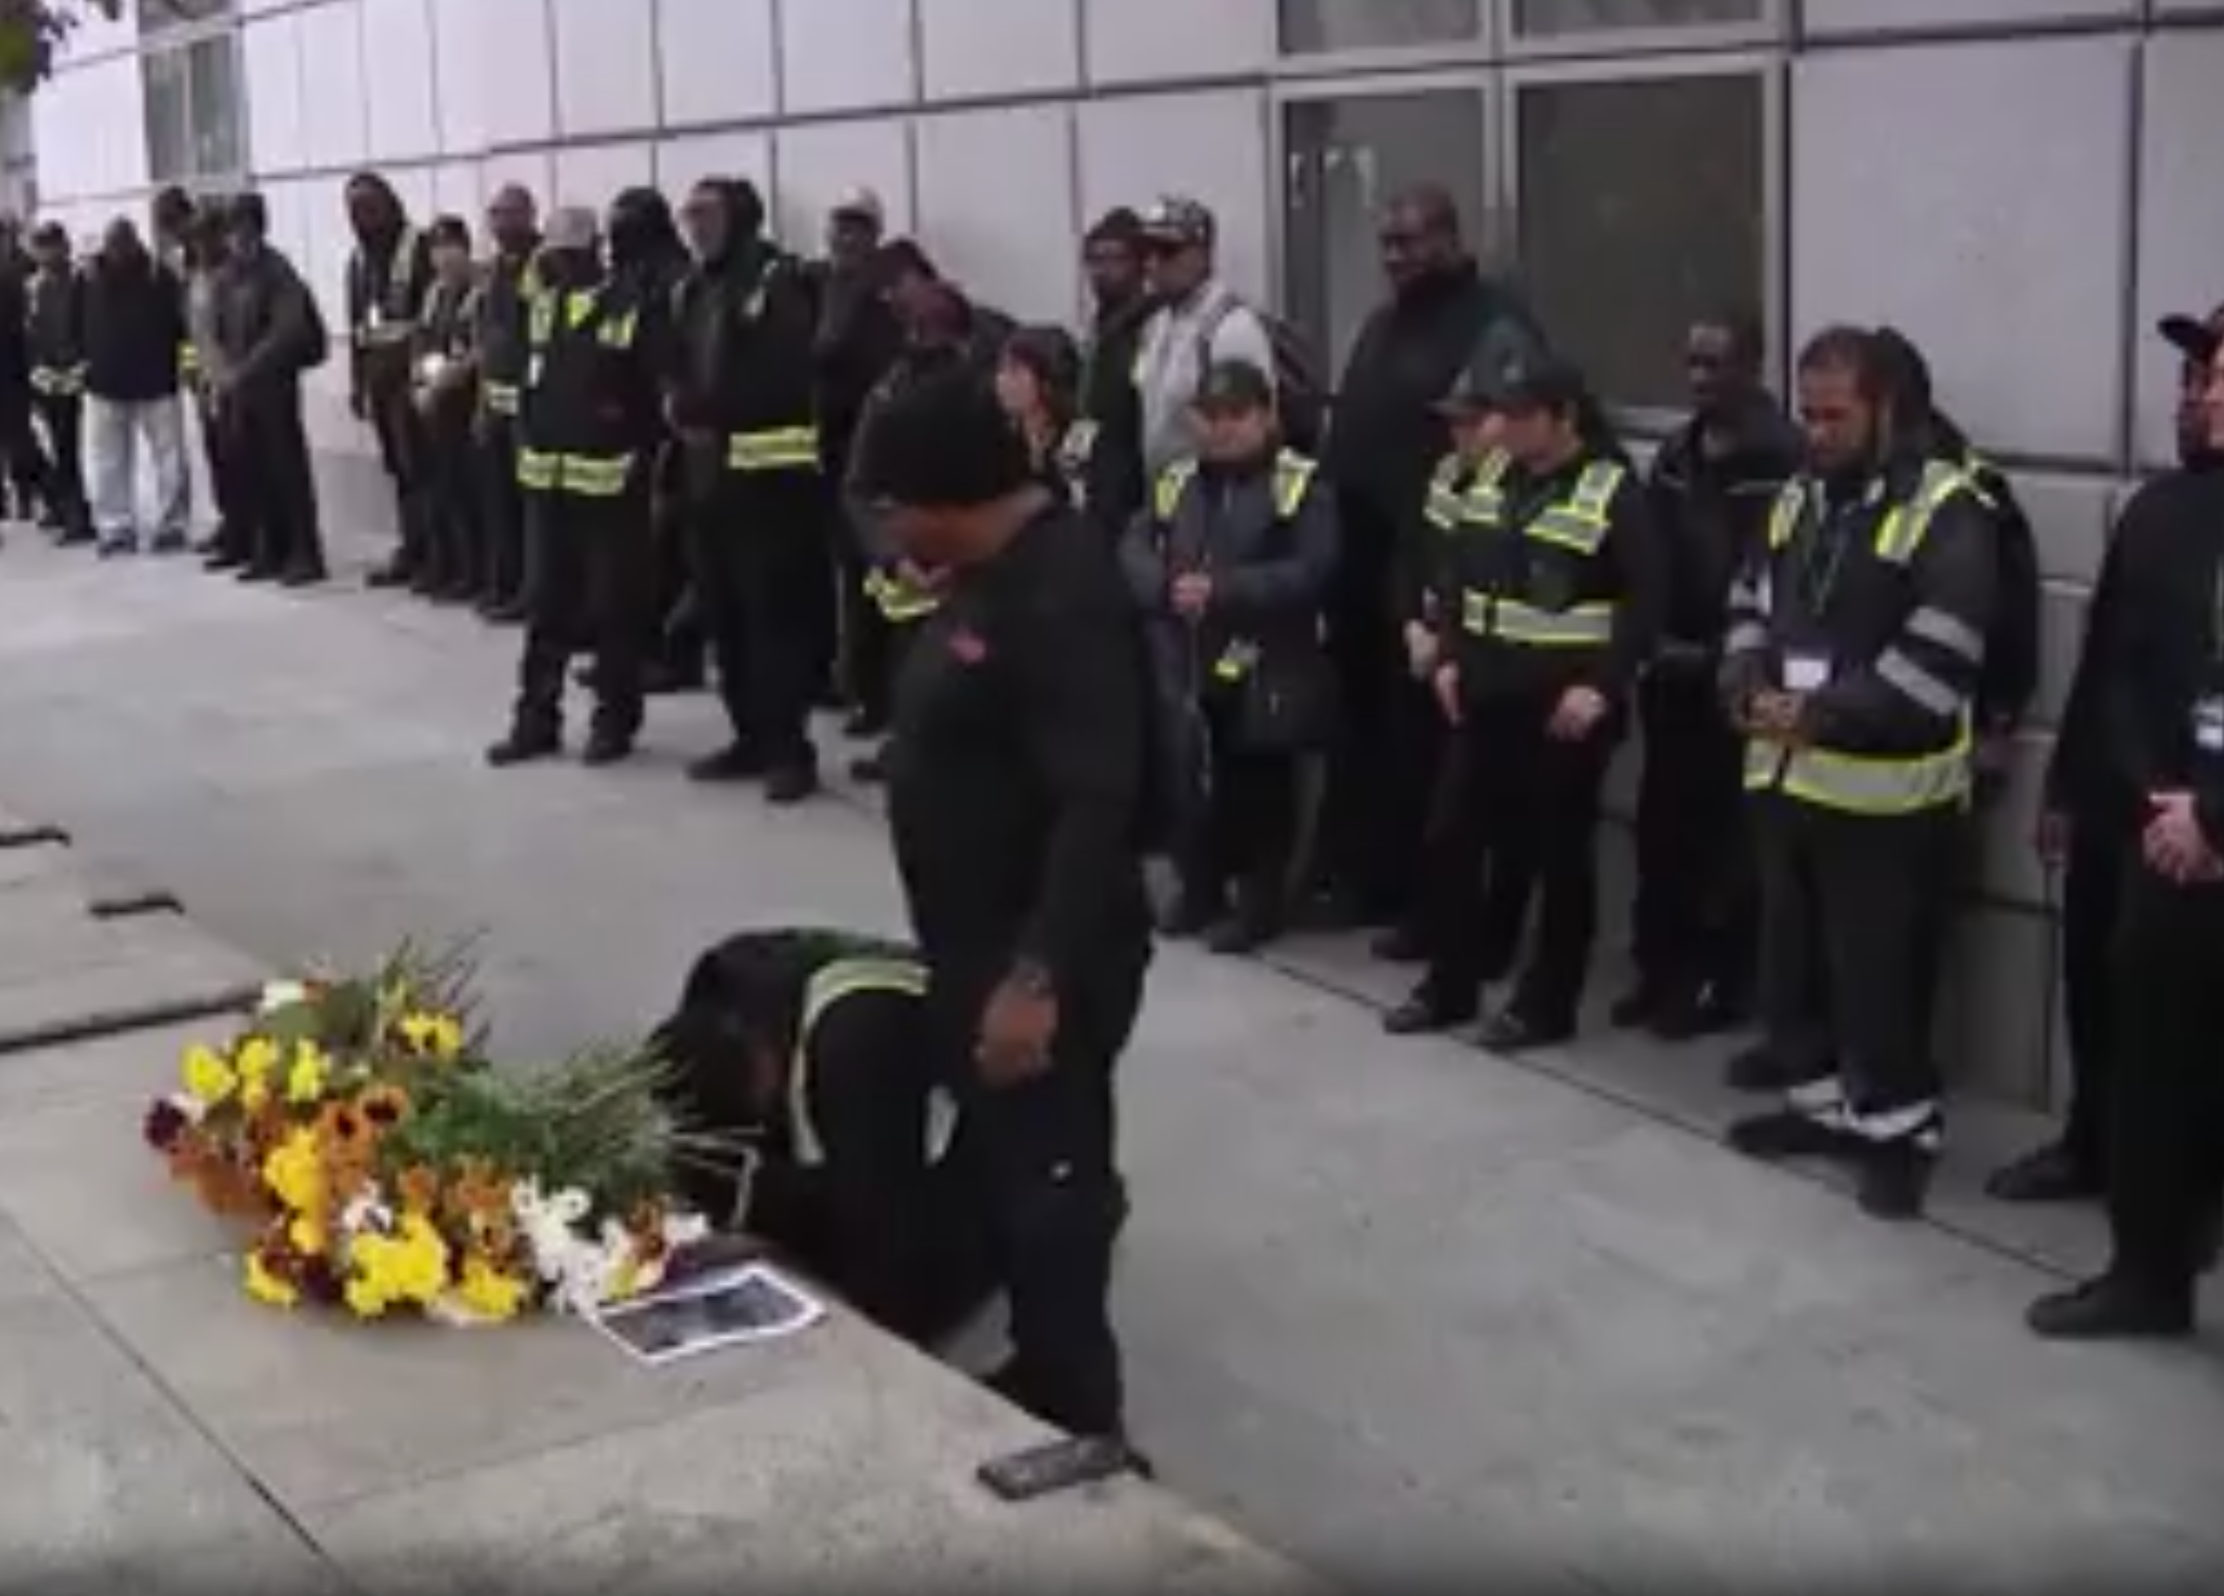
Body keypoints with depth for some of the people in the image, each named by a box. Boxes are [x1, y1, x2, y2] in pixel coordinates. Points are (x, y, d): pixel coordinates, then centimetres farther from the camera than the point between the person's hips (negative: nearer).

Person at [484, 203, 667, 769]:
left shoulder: (637, 302, -8)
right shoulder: (543, 304, 12)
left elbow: (665, 387, -11)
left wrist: (645, 457, -13)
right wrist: (528, 445, 11)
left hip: (611, 478, -6)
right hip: (547, 475, 6)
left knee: (614, 605, 3)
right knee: (548, 603, 11)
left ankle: (615, 721, 14)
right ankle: (536, 720, 18)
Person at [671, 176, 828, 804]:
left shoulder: (779, 283, -9)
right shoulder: (695, 288, 15)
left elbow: (783, 377, -18)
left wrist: (705, 410, -13)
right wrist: (683, 406, -3)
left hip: (771, 470, -8)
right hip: (710, 471, 8)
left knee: (775, 612, -6)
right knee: (724, 612, 11)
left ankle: (790, 748, 0)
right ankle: (751, 737, 21)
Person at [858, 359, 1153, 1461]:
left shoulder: (1064, 595, -23)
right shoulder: (990, 575, 8)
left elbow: (1096, 806, -28)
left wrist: (1037, 976, -29)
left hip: (1044, 960, -10)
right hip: (977, 943, 10)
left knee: (1046, 1180, 0)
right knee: (1003, 1163, 19)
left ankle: (1077, 1419, 14)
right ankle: (1040, 1374, 34)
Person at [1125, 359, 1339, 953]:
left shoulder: (1300, 484, -7)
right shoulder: (1178, 481, 10)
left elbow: (1311, 572, -17)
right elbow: (1134, 547, 6)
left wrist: (1222, 590, -23)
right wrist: (1166, 587, -16)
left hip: (1265, 676, -5)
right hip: (1188, 669, 5)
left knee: (1260, 793, 6)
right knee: (1195, 786, 14)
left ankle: (1261, 904, 18)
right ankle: (1200, 892, 29)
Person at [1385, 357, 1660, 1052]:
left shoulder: (1613, 493, -11)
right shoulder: (1490, 478, 10)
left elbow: (1644, 602, -14)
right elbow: (1457, 570, 17)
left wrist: (1602, 686, -20)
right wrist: (1450, 657, 7)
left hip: (1563, 705, -6)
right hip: (1486, 694, 7)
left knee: (1558, 852, 4)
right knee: (1457, 838, 10)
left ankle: (1547, 1002, 14)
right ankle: (1451, 984, 23)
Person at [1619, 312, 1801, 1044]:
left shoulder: (1783, 458, -12)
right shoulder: (1675, 454, 13)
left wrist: (1722, 654, -15)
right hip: (1671, 676, 7)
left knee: (1730, 834, 2)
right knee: (1662, 825, 9)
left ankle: (1721, 983, 11)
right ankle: (1663, 970, 20)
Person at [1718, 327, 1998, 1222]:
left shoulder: (1943, 510, -12)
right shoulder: (1795, 500, 13)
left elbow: (1940, 656, -20)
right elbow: (1750, 608, 15)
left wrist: (1823, 712, -21)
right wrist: (1750, 689, -6)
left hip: (1883, 787, -7)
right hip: (1787, 774, 8)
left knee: (1874, 967, -3)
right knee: (1791, 954, 16)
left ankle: (1900, 1126, 12)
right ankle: (1822, 1103, 32)